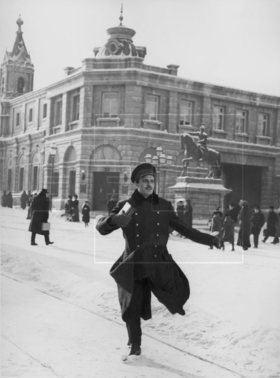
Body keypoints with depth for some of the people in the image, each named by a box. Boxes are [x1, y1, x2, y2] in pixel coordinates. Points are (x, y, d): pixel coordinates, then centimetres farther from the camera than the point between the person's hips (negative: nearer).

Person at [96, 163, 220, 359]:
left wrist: (208, 239, 10)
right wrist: (114, 219, -26)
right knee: (132, 307, 0)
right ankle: (135, 346, 21)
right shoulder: (126, 206, 3)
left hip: (159, 262, 1)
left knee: (180, 292, -17)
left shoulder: (164, 206, 8)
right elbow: (102, 228, -4)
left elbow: (183, 229, 16)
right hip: (134, 263, -1)